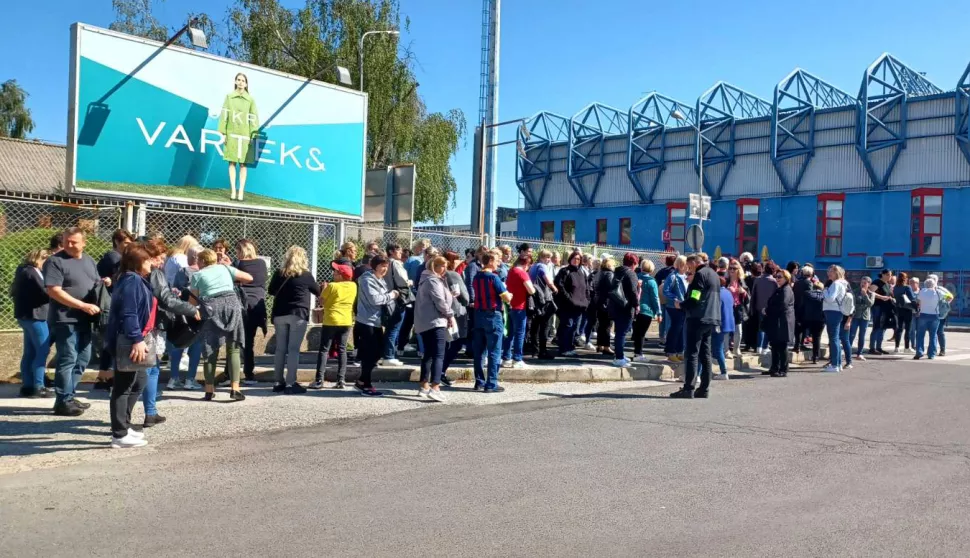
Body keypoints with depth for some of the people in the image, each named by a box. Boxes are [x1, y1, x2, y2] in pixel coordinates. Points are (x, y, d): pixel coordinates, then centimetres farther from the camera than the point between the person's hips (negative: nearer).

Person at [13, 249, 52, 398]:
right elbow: (45, 292, -22)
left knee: (30, 352, 12)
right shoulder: (31, 273, -15)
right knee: (42, 351, -7)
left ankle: (27, 386, 16)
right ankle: (38, 387, -5)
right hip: (34, 315, -10)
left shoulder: (24, 271, 15)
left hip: (27, 315, 10)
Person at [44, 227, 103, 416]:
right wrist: (83, 305, -22)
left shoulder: (89, 261, 14)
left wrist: (104, 283, 1)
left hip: (84, 320, 8)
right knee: (67, 360, -6)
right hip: (65, 320, -8)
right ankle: (63, 402, 2)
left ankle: (69, 396, 25)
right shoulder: (55, 261, -9)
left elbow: (95, 285, 26)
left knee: (83, 358, 13)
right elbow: (53, 291, -18)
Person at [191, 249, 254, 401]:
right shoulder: (225, 268, 17)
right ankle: (234, 389, -5)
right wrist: (238, 283, 33)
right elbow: (249, 277, 16)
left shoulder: (197, 275, 12)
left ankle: (209, 391, 10)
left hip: (210, 308, -1)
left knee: (210, 350, 8)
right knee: (233, 349, 2)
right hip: (231, 303, 1)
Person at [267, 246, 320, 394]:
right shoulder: (306, 275, -6)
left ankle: (279, 382, 14)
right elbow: (318, 292, 9)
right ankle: (290, 384, -6)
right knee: (293, 349, -4)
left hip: (280, 314, 4)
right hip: (298, 315, -4)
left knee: (280, 349, 9)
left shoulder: (279, 273, 3)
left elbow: (271, 290, 18)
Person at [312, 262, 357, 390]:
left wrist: (324, 289, 12)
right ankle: (341, 380, 4)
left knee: (324, 350, 1)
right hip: (347, 321, 4)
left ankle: (319, 380, -4)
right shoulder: (353, 286, 2)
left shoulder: (332, 286, -11)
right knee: (342, 350, 9)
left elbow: (322, 300, -3)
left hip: (331, 321, -4)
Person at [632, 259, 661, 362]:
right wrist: (658, 313, -7)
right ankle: (638, 354, -2)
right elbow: (655, 298, -11)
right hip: (646, 310, -5)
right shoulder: (651, 281, -10)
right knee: (641, 333, -3)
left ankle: (637, 352, 20)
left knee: (636, 332, 13)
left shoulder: (635, 278, 5)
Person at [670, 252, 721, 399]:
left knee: (692, 354, -7)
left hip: (698, 318, -9)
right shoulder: (714, 274, 17)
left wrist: (681, 305, -2)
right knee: (705, 354, 11)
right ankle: (704, 388, 12)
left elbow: (694, 299, -17)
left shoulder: (700, 274, -11)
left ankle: (688, 389, -9)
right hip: (711, 319, 9)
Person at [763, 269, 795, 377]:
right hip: (775, 322, 10)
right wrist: (767, 310, 4)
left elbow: (781, 306, -20)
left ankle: (783, 370, -1)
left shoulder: (786, 290, -11)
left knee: (782, 347, -5)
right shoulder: (778, 290, 20)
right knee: (775, 346, 13)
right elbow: (772, 304, 24)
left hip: (782, 323, -10)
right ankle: (774, 368, 21)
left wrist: (768, 310, -10)